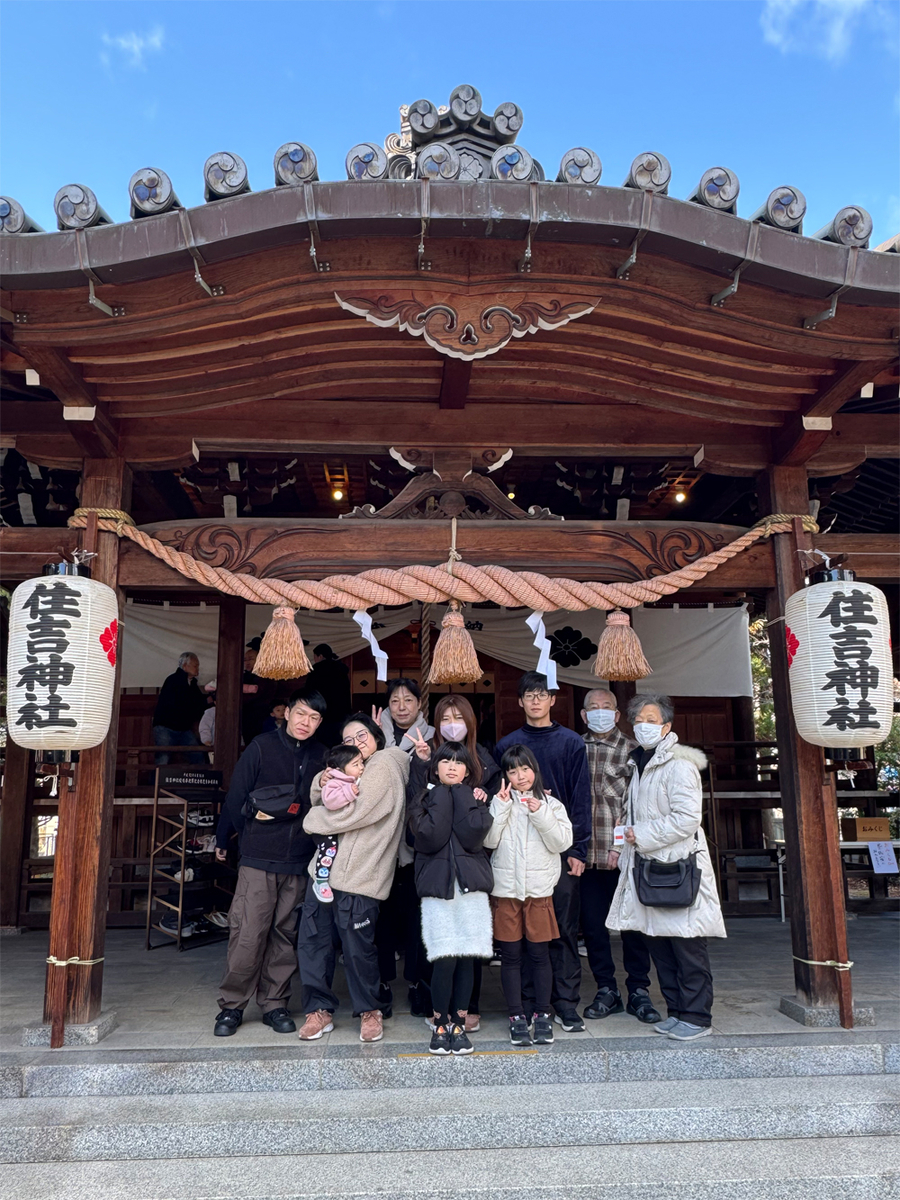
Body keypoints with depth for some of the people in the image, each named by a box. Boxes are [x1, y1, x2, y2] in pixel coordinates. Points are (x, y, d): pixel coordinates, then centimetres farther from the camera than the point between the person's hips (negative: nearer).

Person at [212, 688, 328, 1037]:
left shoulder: (321, 756, 6)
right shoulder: (262, 747, -3)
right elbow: (236, 795, 1)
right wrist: (223, 840, 6)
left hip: (299, 863, 3)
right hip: (258, 859, -3)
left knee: (285, 935, 9)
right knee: (248, 933, -3)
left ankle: (274, 1004, 22)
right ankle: (231, 1005, 13)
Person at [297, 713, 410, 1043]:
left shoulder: (384, 766, -8)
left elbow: (351, 813, -15)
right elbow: (320, 801, 20)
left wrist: (313, 819, 0)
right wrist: (322, 783, -3)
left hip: (357, 875, -8)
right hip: (326, 865, 8)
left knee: (358, 946, 1)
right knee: (312, 939, 6)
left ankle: (369, 1010, 21)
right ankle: (319, 1010, 19)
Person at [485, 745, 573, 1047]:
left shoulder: (550, 804, 4)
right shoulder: (500, 802, 4)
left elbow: (562, 842, -6)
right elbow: (490, 841, -8)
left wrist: (541, 815, -16)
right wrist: (502, 807, -13)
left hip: (539, 889, 0)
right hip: (506, 889, 0)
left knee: (539, 953, 6)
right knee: (510, 955, 6)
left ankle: (542, 1015, 18)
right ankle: (517, 1016, 17)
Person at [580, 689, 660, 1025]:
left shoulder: (631, 750, 2)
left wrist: (621, 845, -11)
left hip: (622, 854, -2)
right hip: (586, 855, 3)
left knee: (632, 924, 5)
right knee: (592, 925, 8)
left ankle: (638, 992, 18)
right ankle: (606, 991, 22)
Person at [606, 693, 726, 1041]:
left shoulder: (679, 765, -12)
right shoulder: (640, 764, 16)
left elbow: (686, 819, -19)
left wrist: (642, 835, -14)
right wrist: (626, 850, 19)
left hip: (678, 866, -8)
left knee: (687, 946, -1)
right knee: (659, 944, 12)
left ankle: (697, 1016, 10)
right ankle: (677, 1011, 24)